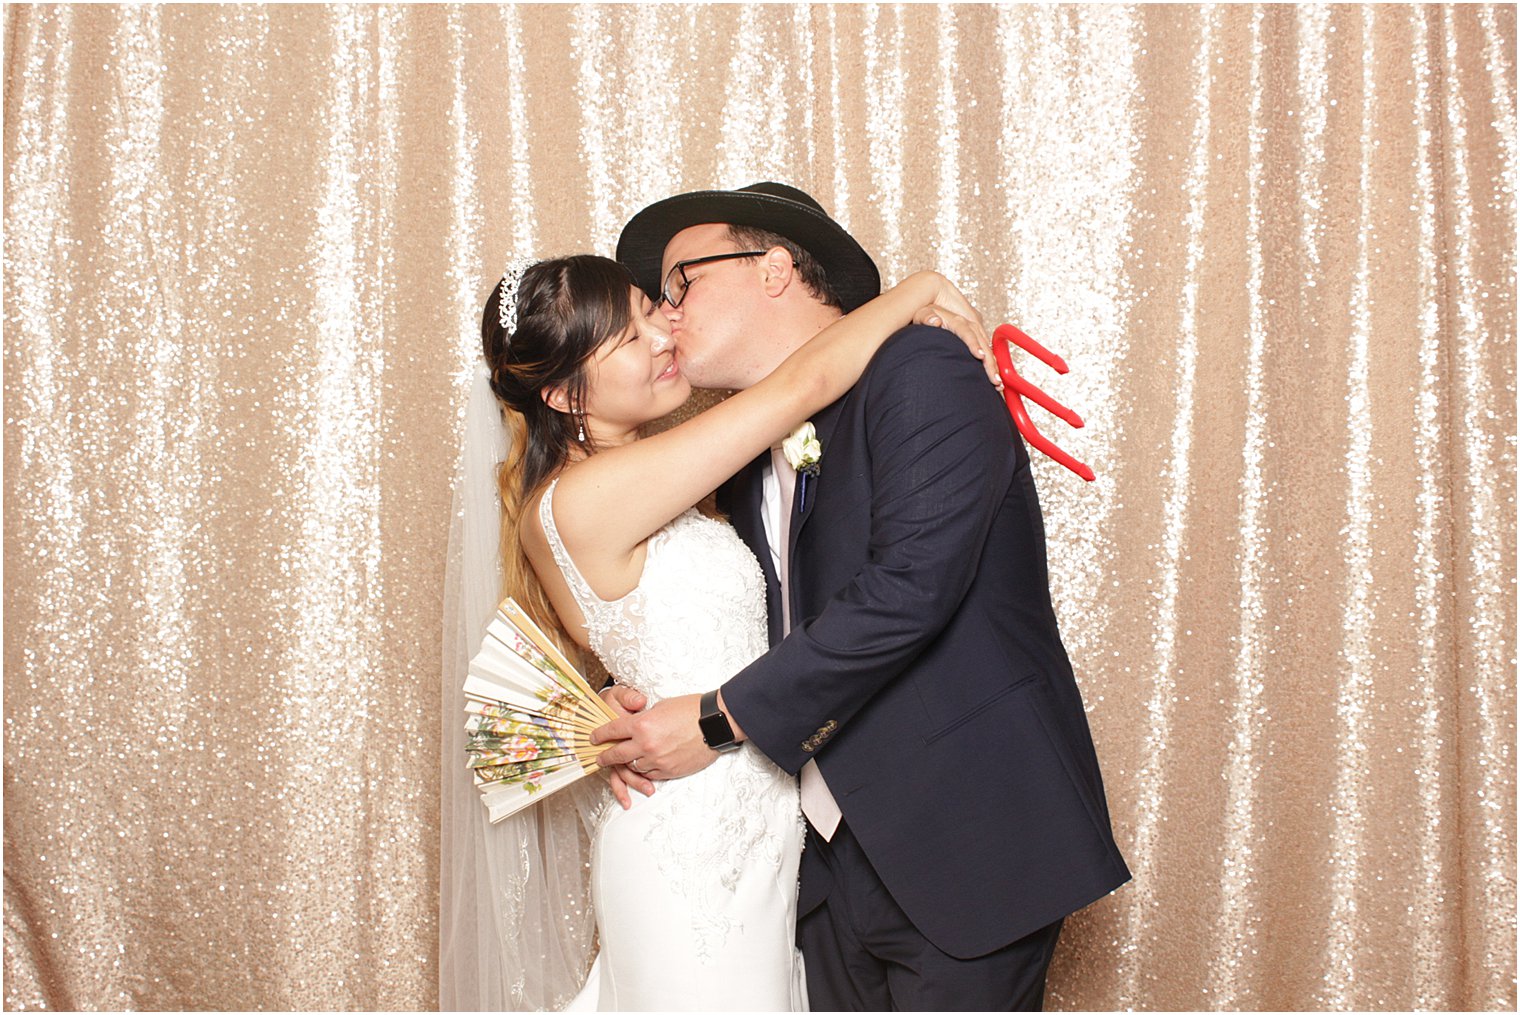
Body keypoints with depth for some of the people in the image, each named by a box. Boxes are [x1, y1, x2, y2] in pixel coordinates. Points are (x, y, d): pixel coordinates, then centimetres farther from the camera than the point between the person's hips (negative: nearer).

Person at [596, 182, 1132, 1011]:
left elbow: (908, 589, -23)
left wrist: (718, 721, -17)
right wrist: (637, 724, -1)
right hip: (835, 854, 7)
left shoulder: (920, 376, -12)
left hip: (962, 848, -7)